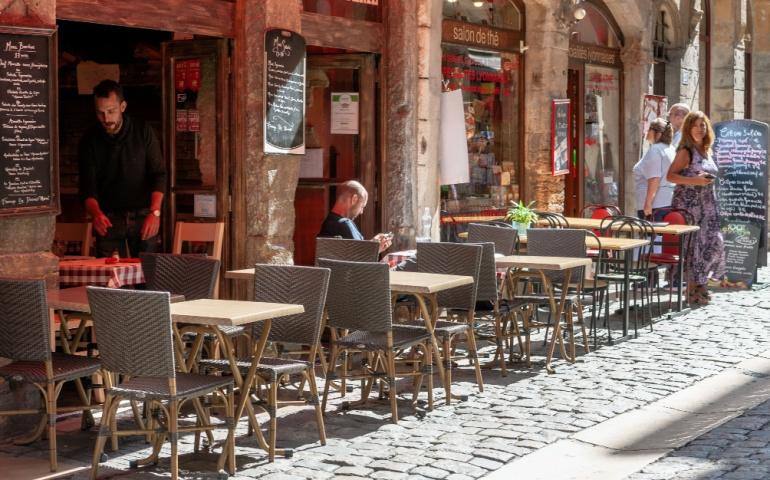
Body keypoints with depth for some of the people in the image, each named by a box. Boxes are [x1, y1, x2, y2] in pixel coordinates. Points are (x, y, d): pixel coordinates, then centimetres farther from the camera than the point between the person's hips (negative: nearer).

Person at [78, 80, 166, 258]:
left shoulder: (143, 133, -2)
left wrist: (155, 212, -20)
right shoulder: (90, 141, 0)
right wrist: (96, 214, -24)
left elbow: (158, 175, -5)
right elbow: (88, 188, -3)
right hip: (109, 219, 0)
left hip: (143, 216, 0)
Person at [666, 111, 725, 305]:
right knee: (692, 244, -6)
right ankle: (692, 289, 2)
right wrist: (695, 180, -22)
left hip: (707, 205, 7)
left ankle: (700, 284, 17)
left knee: (712, 242, 3)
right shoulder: (686, 151, -8)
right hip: (688, 204, -7)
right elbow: (670, 176, -14)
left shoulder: (706, 151, 14)